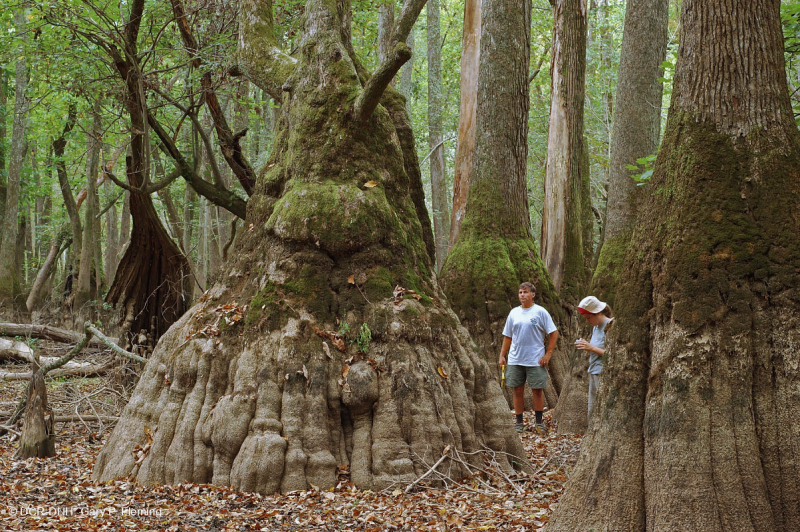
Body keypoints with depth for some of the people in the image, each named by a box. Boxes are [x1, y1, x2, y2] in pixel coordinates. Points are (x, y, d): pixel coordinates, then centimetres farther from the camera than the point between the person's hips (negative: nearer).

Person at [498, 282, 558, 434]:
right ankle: (519, 423, 15)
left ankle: (539, 423, 16)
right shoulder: (514, 313, 9)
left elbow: (554, 334, -3)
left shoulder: (540, 312, -3)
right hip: (515, 360, 4)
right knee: (518, 390, 6)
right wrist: (502, 356, 9)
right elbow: (507, 336, 16)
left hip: (535, 360, -4)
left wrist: (548, 354, -9)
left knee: (537, 390, 3)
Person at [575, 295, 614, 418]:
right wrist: (585, 346, 5)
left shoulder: (610, 326, -13)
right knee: (592, 412, 11)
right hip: (594, 373, 9)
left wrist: (591, 348, -17)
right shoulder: (596, 327, 15)